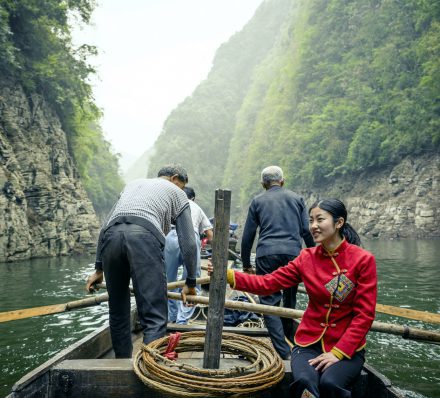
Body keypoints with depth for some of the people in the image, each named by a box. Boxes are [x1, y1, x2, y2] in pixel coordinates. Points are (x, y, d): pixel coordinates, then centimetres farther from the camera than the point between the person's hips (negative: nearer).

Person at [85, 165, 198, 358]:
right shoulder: (177, 193, 26)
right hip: (145, 237, -5)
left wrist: (99, 268, 33)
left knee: (118, 313, 19)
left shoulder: (133, 183, 38)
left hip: (111, 235, 5)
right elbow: (188, 242, 18)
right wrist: (190, 282, 25)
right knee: (155, 318, -4)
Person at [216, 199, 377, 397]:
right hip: (309, 342, 1)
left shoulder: (363, 260, -8)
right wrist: (229, 275, -17)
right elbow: (268, 283, -4)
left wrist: (337, 352, -16)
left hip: (347, 347, -1)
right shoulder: (307, 257, 0)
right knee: (304, 381, -28)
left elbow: (364, 315, -9)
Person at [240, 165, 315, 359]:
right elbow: (307, 231, 8)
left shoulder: (257, 201, 13)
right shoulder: (297, 198, 16)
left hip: (266, 255, -2)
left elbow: (247, 236, 11)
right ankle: (289, 341, 33)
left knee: (269, 301, 2)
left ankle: (283, 350, -4)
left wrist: (246, 264, 18)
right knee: (289, 300, 19)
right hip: (293, 254, 2)